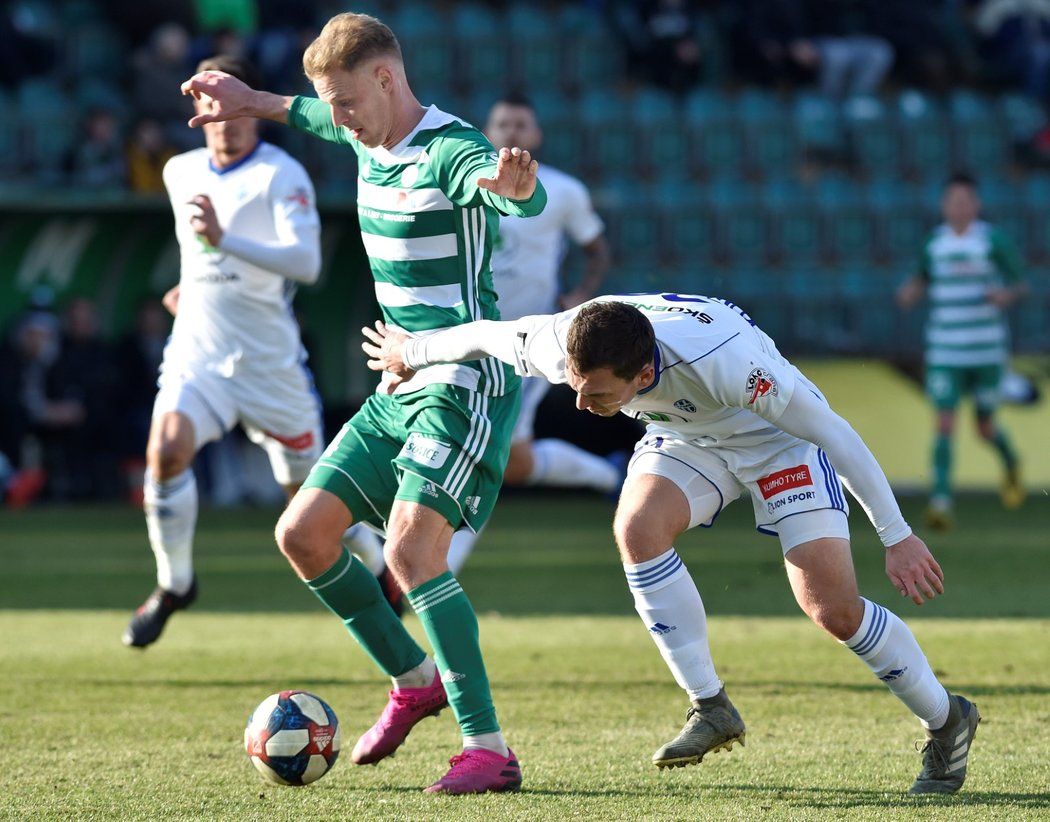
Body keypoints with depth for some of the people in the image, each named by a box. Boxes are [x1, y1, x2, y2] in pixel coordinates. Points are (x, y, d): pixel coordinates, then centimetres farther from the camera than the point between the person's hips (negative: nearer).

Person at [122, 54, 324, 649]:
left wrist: (223, 242, -37)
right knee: (166, 449, -23)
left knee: (309, 490, 6)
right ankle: (174, 585, -5)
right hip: (196, 351, 4)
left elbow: (306, 262, -29)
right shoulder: (181, 172, 7)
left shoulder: (282, 176, -13)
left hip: (269, 360, -4)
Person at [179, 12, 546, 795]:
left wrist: (513, 182, -64)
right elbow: (313, 114, 35)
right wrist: (251, 100, 48)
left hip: (465, 385, -9)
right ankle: (414, 680, 26)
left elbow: (526, 197, -41)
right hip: (401, 387, 9)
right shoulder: (371, 142, 9)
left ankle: (489, 750, -22)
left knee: (412, 547, -24)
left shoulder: (450, 151, -19)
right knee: (303, 534, 8)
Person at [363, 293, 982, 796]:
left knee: (833, 608, -14)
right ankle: (711, 709, -14)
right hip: (686, 437, 5)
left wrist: (897, 537, -27)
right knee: (637, 528, -27)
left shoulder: (724, 360, -43)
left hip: (779, 436, -4)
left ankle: (947, 721, 10)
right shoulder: (558, 346, -30)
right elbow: (483, 335, -5)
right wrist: (410, 353, 13)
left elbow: (833, 431, -32)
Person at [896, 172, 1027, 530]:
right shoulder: (934, 242, 3)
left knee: (986, 427, 10)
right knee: (945, 422, -13)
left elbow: (1019, 283, 2)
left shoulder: (993, 240, -5)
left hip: (987, 351, -1)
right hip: (944, 351, 1)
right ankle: (941, 499, -15)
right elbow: (924, 279, 19)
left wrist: (1006, 294, -20)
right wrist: (910, 291, -3)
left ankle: (1011, 463, 43)